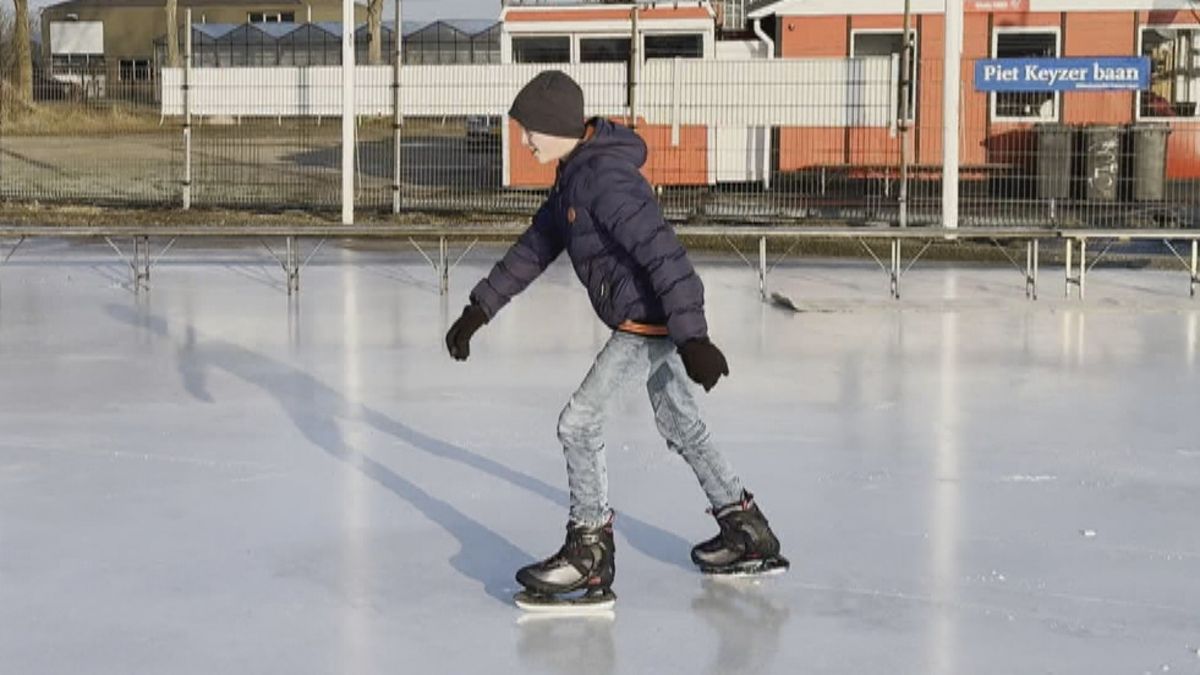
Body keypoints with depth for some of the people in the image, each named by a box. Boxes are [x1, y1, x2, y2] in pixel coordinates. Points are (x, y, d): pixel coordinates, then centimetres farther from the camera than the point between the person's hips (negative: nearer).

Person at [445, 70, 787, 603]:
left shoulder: (605, 177, -23)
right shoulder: (574, 176, 11)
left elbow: (663, 253, -30)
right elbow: (535, 248, 19)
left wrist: (692, 338, -35)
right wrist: (478, 311, 18)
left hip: (649, 323, -11)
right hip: (650, 322, 11)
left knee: (578, 423, -8)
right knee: (682, 429, 21)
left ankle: (590, 553, 1)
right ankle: (749, 535, 32)